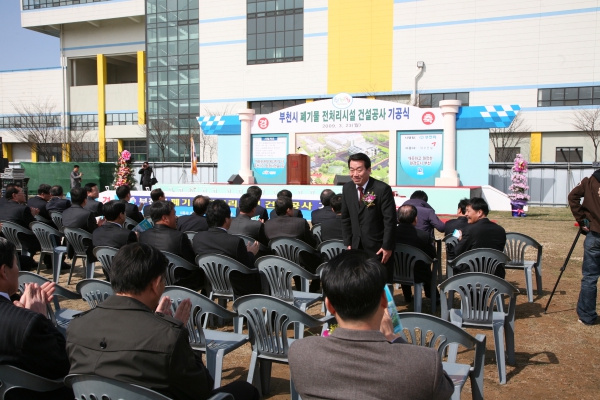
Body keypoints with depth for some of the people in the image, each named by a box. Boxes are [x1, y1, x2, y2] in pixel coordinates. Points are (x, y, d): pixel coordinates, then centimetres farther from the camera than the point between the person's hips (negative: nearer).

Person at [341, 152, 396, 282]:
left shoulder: (382, 189, -16)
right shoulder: (347, 188, 1)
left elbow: (390, 220, -14)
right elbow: (346, 218, 8)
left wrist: (387, 246, -14)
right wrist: (348, 242, 5)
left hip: (379, 247, -5)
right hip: (357, 246, 5)